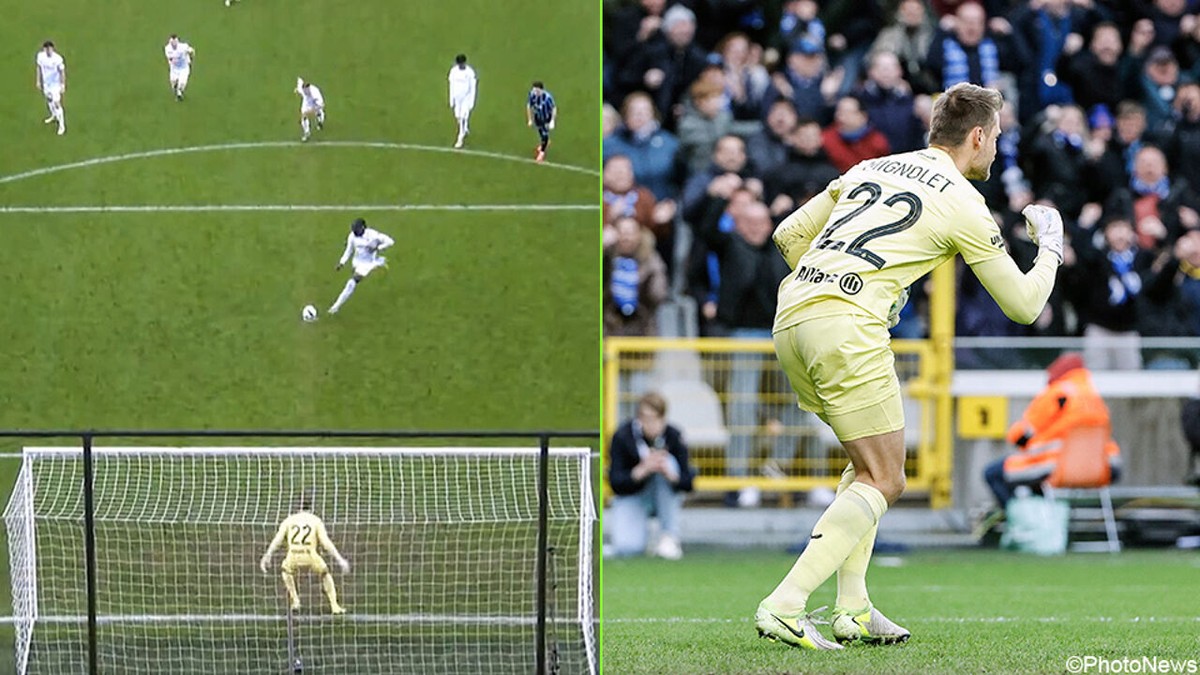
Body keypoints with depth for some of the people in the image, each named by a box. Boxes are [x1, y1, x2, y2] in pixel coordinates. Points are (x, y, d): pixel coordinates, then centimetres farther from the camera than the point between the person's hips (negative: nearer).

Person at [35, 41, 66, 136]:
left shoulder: (58, 59, -27)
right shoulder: (40, 56, -14)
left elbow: (62, 72, -15)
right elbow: (39, 68, 3)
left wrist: (63, 85, -10)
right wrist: (38, 81, 10)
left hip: (55, 84, -5)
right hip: (46, 83, 5)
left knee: (57, 104, -4)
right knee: (49, 100, 25)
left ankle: (62, 126, 7)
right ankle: (54, 116, 52)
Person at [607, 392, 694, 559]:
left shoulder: (673, 436, -16)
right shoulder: (622, 437, -18)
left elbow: (687, 483, -18)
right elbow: (615, 483, -22)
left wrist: (670, 474, -41)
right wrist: (643, 470, -40)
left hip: (664, 498, 2)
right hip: (630, 496, -2)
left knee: (667, 461, -30)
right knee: (627, 548, -29)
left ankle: (670, 537, -26)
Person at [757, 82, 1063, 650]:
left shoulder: (871, 169, 21)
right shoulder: (963, 204, 3)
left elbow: (788, 234, 25)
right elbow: (1023, 305, 10)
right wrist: (1050, 248, 28)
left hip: (790, 322, 8)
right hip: (848, 328, -8)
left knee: (869, 464, 22)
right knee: (883, 481, -2)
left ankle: (851, 608, 15)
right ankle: (784, 607, -15)